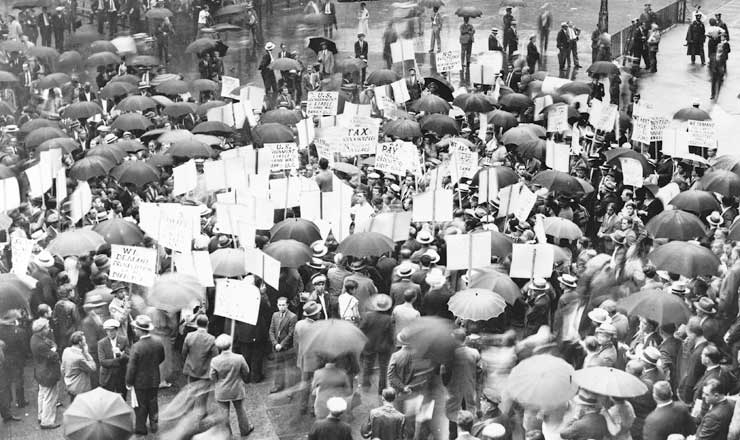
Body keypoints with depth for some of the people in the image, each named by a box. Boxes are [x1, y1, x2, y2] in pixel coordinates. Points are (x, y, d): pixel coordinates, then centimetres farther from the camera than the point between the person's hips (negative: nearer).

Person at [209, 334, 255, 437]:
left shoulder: (215, 361, -20)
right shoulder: (239, 358, -19)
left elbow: (212, 377, -10)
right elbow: (246, 372, -4)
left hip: (222, 392, -1)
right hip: (237, 390, 1)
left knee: (224, 412, 13)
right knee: (240, 410, 20)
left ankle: (227, 433, 24)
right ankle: (245, 429, 37)